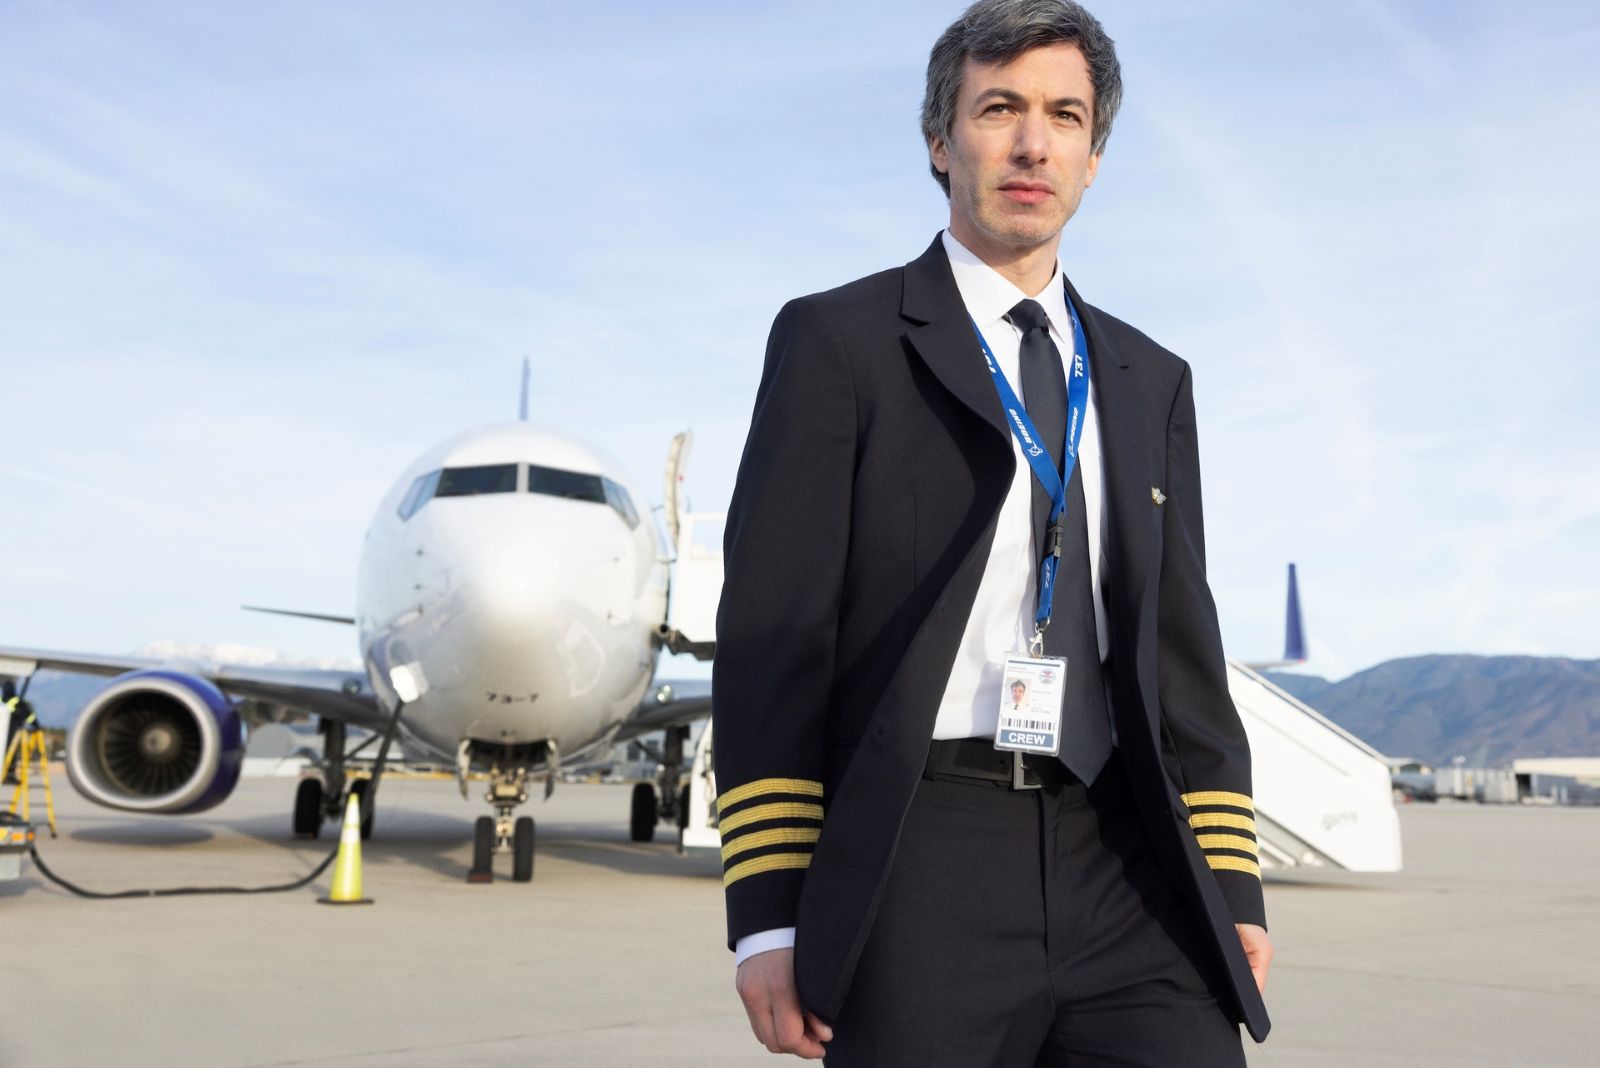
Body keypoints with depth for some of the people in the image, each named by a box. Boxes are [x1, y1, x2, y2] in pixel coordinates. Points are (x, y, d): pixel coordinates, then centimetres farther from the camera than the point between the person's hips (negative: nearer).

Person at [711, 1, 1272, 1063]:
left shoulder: (1152, 383, 17)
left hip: (1125, 883, 4)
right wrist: (768, 913, -9)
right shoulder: (835, 340, 3)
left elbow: (1181, 644, 15)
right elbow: (772, 629, -4)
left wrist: (1231, 884, 8)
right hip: (921, 880, -3)